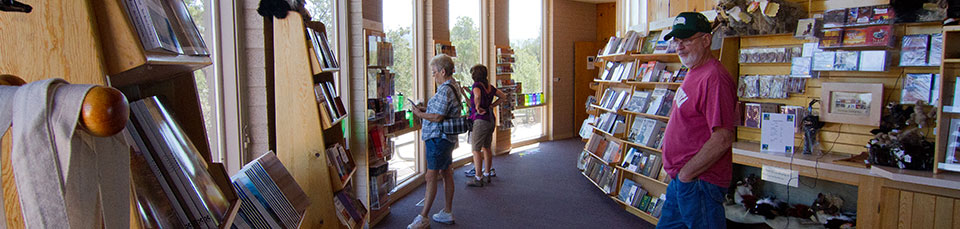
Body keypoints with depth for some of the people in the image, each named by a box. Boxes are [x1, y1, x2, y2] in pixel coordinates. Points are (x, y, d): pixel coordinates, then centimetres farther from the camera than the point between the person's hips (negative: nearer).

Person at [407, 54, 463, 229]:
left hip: (438, 138, -11)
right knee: (446, 174, 15)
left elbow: (438, 117, -24)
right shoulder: (454, 87, 14)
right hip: (447, 138, 11)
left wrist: (420, 114, -10)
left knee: (431, 177, -6)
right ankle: (447, 213, 24)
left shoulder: (445, 90, -19)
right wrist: (426, 109, 14)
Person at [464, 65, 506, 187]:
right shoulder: (490, 86, 10)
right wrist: (492, 106, 14)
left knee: (476, 149, -2)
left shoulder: (477, 85, -12)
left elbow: (477, 95, -33)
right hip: (491, 119, 8)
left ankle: (478, 178, 2)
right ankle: (487, 174, 27)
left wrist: (477, 107, -19)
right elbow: (503, 96, 19)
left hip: (480, 120, -8)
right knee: (486, 148, 18)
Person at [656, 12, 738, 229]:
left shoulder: (714, 77, -20)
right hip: (681, 179, 10)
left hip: (699, 182, -10)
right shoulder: (694, 73, 13)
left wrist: (686, 173, -17)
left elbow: (723, 139, -25)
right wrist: (679, 173, 17)